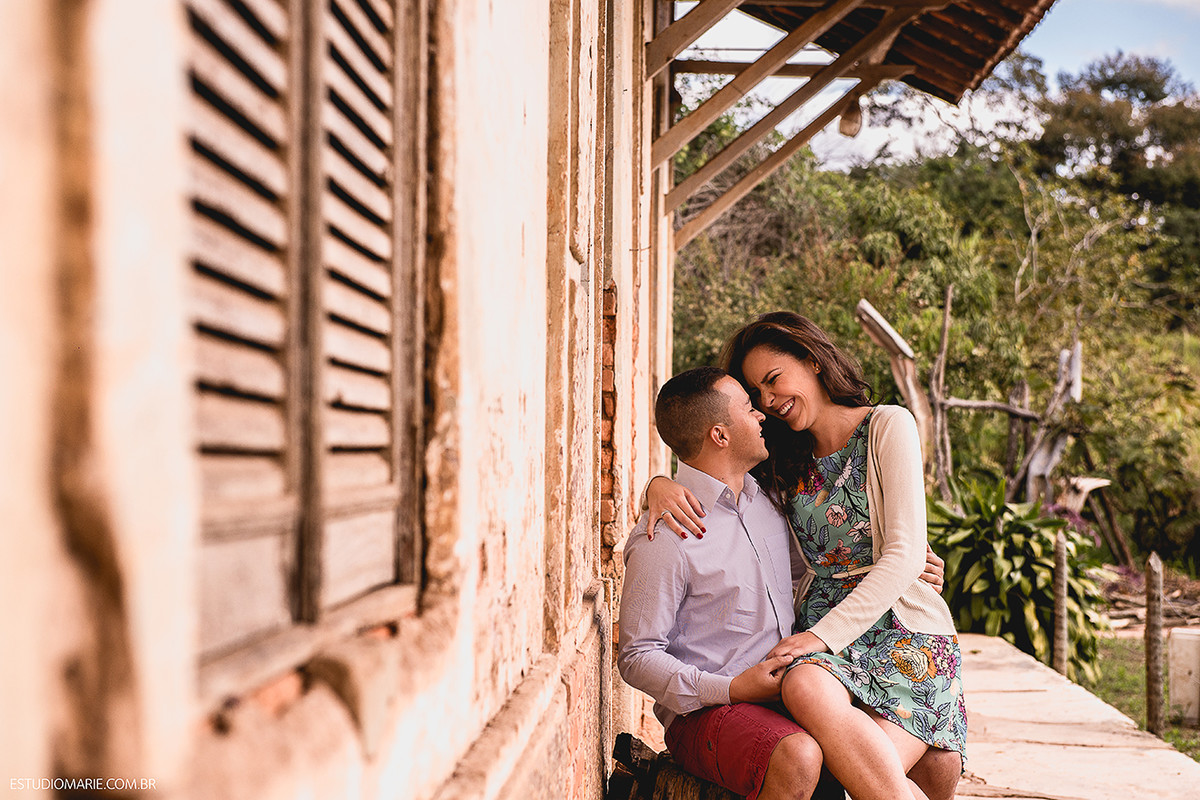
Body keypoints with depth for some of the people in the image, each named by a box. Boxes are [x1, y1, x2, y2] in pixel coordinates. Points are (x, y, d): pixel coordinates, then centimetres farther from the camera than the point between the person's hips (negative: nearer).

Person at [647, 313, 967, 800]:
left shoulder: (888, 426, 2)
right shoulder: (783, 463, 18)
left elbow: (904, 557, -7)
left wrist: (822, 635, -17)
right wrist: (660, 487, -6)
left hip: (906, 631, -4)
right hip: (823, 638, 4)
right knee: (804, 688, -34)